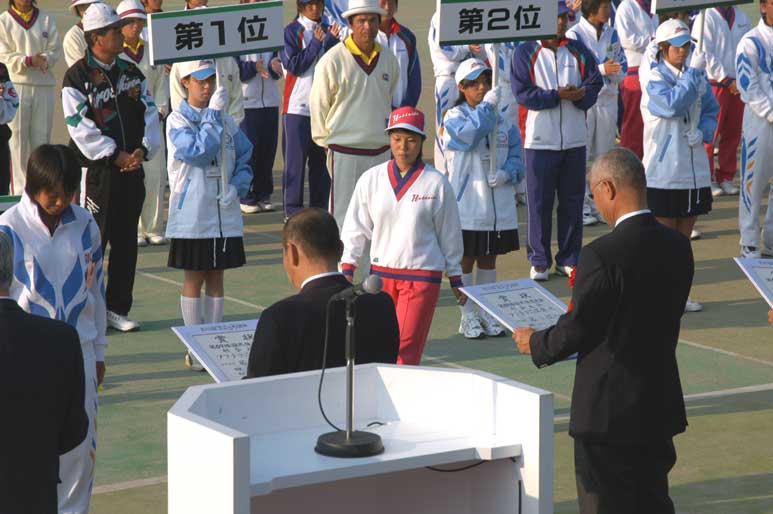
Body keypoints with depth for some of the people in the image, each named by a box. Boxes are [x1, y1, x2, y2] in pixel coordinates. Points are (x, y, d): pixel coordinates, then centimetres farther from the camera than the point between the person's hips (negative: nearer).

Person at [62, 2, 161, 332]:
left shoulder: (131, 73, 10)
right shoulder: (77, 77, -9)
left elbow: (149, 113, 6)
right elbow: (80, 126, -15)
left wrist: (143, 149, -10)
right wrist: (115, 155, -17)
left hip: (131, 168, 6)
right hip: (96, 169, -6)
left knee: (126, 242, 10)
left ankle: (117, 308, 19)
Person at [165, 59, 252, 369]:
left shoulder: (225, 118, 8)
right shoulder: (177, 121, -8)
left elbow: (244, 157, 13)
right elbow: (199, 152, -22)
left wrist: (238, 187, -4)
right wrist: (214, 113, -19)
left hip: (224, 213, 5)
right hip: (192, 213, -5)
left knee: (216, 278, 11)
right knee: (194, 278, 3)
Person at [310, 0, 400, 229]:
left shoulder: (389, 60, 6)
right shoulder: (333, 60, -10)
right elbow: (318, 105, -2)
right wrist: (326, 142, 2)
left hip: (381, 152, 5)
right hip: (345, 153, -5)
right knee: (343, 218, -5)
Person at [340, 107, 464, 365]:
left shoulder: (437, 183, -1)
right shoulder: (371, 179, 4)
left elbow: (449, 234, 7)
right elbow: (356, 227, 10)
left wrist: (456, 280, 12)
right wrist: (347, 269, 2)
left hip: (423, 275, -3)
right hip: (381, 272, 3)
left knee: (406, 349, -11)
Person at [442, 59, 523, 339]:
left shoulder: (501, 118, 8)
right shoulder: (455, 117, -5)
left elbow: (516, 155, 7)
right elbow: (468, 135, -27)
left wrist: (507, 173, -13)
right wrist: (487, 106, -21)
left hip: (498, 201, 4)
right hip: (467, 201, -4)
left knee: (489, 258, 14)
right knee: (466, 258, 5)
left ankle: (486, 313, 25)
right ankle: (468, 317, 14)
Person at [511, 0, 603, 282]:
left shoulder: (579, 51, 9)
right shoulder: (525, 53, -2)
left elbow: (595, 84, 2)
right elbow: (522, 92, -12)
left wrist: (580, 95, -19)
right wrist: (558, 95, -19)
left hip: (575, 139, 4)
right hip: (540, 139, -3)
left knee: (572, 201, 8)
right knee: (539, 202, 0)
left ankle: (569, 259, 17)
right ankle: (539, 261, 8)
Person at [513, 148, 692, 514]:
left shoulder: (601, 255, -21)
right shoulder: (678, 247, 1)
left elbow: (578, 329, -15)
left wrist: (535, 345, 5)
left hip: (607, 411, -7)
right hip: (661, 405, 7)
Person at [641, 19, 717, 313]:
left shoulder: (698, 77, 8)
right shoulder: (655, 79, -9)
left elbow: (711, 111, 15)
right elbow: (673, 105, -26)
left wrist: (703, 132, -6)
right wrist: (694, 72, -22)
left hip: (694, 170, 6)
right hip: (664, 173, -6)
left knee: (684, 237, 13)